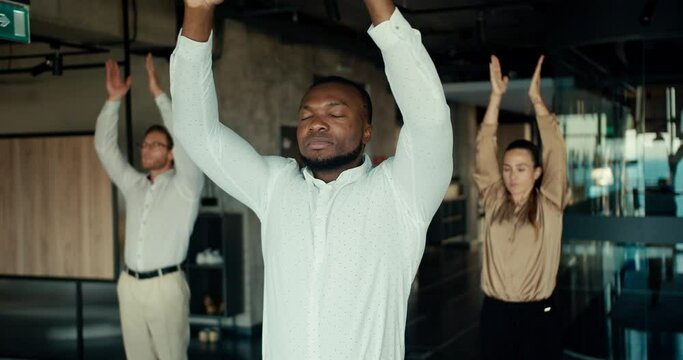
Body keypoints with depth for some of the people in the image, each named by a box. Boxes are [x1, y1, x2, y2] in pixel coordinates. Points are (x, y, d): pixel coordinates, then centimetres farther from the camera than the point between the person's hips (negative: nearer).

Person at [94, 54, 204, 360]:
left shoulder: (184, 186, -2)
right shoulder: (132, 185, 13)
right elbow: (105, 146, 11)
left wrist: (158, 93, -16)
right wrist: (114, 99, 1)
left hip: (165, 286, -5)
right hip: (130, 285, 6)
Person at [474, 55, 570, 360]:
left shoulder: (549, 205, -2)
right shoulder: (494, 202, 3)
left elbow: (556, 151, -10)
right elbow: (484, 151, -2)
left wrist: (536, 98, -11)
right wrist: (496, 96, -7)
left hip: (538, 314, -2)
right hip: (495, 313, 2)